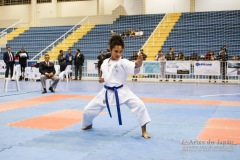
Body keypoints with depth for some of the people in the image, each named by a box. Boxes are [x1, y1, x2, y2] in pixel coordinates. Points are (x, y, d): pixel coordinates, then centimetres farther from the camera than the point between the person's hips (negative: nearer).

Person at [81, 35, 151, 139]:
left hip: (121, 92, -4)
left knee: (139, 105, -23)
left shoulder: (123, 62, -15)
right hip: (107, 92, 4)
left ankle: (144, 131, -6)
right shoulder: (105, 62, 2)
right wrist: (103, 79, -4)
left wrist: (138, 64, -61)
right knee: (88, 110, 8)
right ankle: (88, 124, 43)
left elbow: (133, 68, -38)